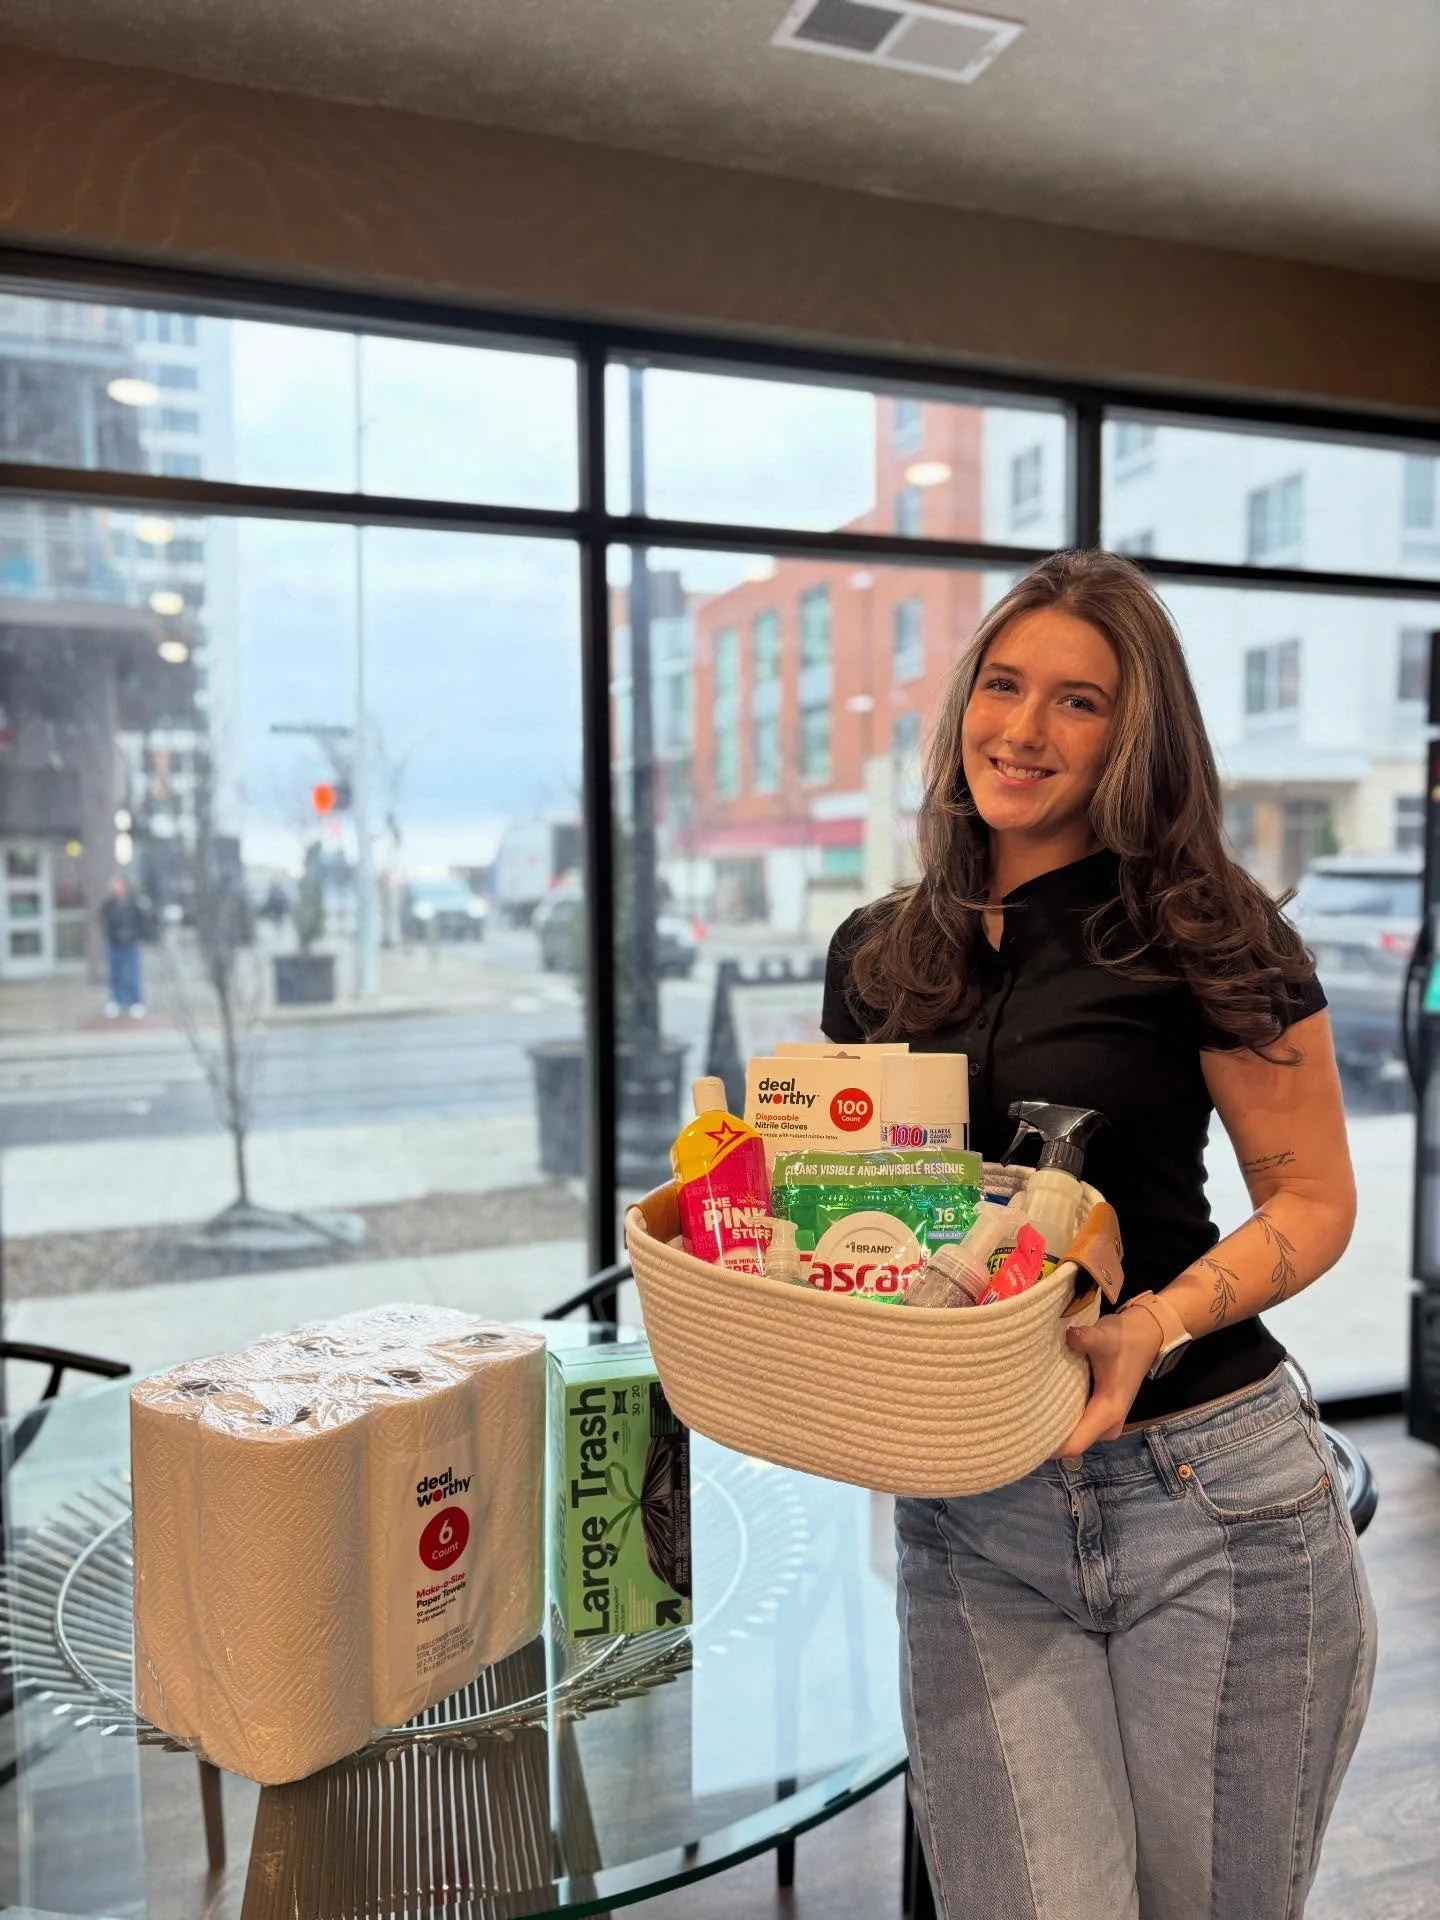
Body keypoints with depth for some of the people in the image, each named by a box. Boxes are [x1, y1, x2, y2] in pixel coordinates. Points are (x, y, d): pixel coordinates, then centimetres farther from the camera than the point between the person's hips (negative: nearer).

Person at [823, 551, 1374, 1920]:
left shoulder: (1206, 933, -5)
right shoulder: (876, 958, 7)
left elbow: (1313, 1198, -2)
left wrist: (1159, 1326, -19)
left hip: (1207, 1496, -2)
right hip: (966, 1516, 2)